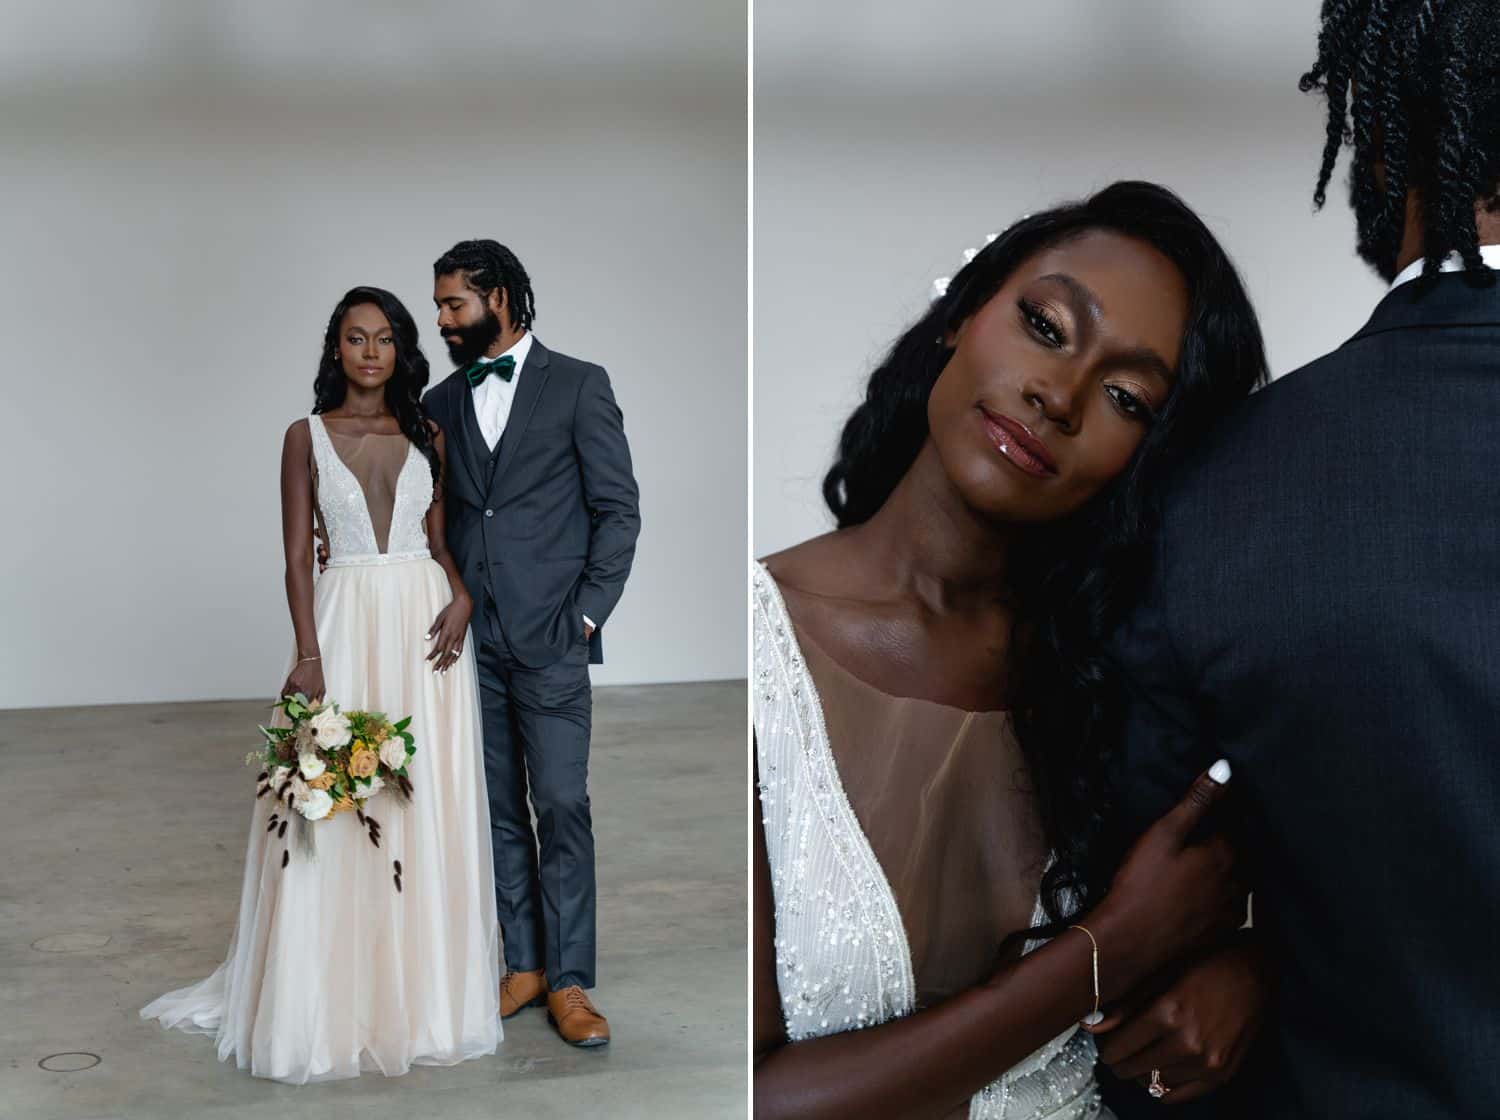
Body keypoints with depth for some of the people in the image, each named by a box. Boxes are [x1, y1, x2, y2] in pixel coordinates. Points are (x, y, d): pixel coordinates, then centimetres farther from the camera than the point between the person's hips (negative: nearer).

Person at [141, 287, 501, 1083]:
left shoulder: (427, 436, 10)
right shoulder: (308, 436, 3)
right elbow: (298, 555, -1)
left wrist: (462, 596, -6)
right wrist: (308, 656, -12)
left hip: (425, 627, 2)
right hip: (345, 621, -2)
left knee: (427, 808, 3)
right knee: (333, 814, -2)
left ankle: (420, 993, 14)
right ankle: (334, 1004, 8)